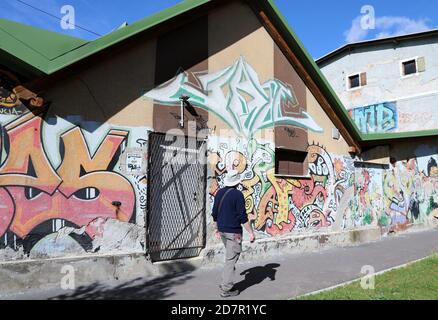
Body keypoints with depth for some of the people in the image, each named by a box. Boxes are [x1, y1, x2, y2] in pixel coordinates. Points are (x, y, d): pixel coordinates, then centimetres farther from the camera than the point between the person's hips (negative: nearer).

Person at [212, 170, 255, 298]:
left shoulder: (219, 193, 7)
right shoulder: (237, 194, -15)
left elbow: (215, 214, 12)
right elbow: (243, 216, -17)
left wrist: (217, 229, 23)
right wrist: (251, 232, -10)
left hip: (222, 231, 7)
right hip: (233, 232, -7)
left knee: (230, 257, 22)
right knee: (231, 259, 1)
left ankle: (226, 283, 25)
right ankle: (226, 289, 6)